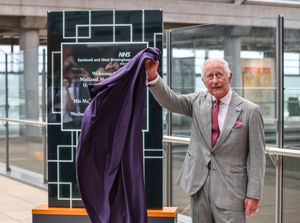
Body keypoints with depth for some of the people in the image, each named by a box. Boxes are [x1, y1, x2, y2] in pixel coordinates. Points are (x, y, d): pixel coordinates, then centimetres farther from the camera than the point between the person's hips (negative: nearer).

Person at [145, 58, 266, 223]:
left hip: (230, 189, -4)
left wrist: (254, 195, -9)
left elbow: (256, 157, -6)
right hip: (199, 185, 4)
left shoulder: (249, 110, -5)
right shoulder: (198, 101, 8)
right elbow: (170, 101, -5)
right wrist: (152, 76, -23)